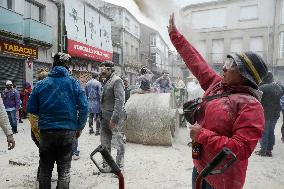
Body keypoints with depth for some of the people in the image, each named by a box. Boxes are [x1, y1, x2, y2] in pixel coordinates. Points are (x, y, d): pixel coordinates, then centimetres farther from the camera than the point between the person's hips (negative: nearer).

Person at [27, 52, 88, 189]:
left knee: (45, 169, 19)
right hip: (68, 131, -1)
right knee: (64, 169, 12)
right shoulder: (73, 82, -5)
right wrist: (79, 127, 2)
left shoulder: (41, 84, -1)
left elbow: (31, 108, 2)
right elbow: (84, 107, -10)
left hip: (46, 131, 2)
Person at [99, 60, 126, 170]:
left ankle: (119, 166, 16)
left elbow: (120, 100, -19)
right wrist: (101, 115, 14)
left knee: (118, 142, 3)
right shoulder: (107, 81, 16)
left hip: (115, 117, -9)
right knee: (105, 143, 14)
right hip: (105, 117, 9)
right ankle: (106, 164, 28)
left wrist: (114, 118, -24)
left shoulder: (117, 80, -11)